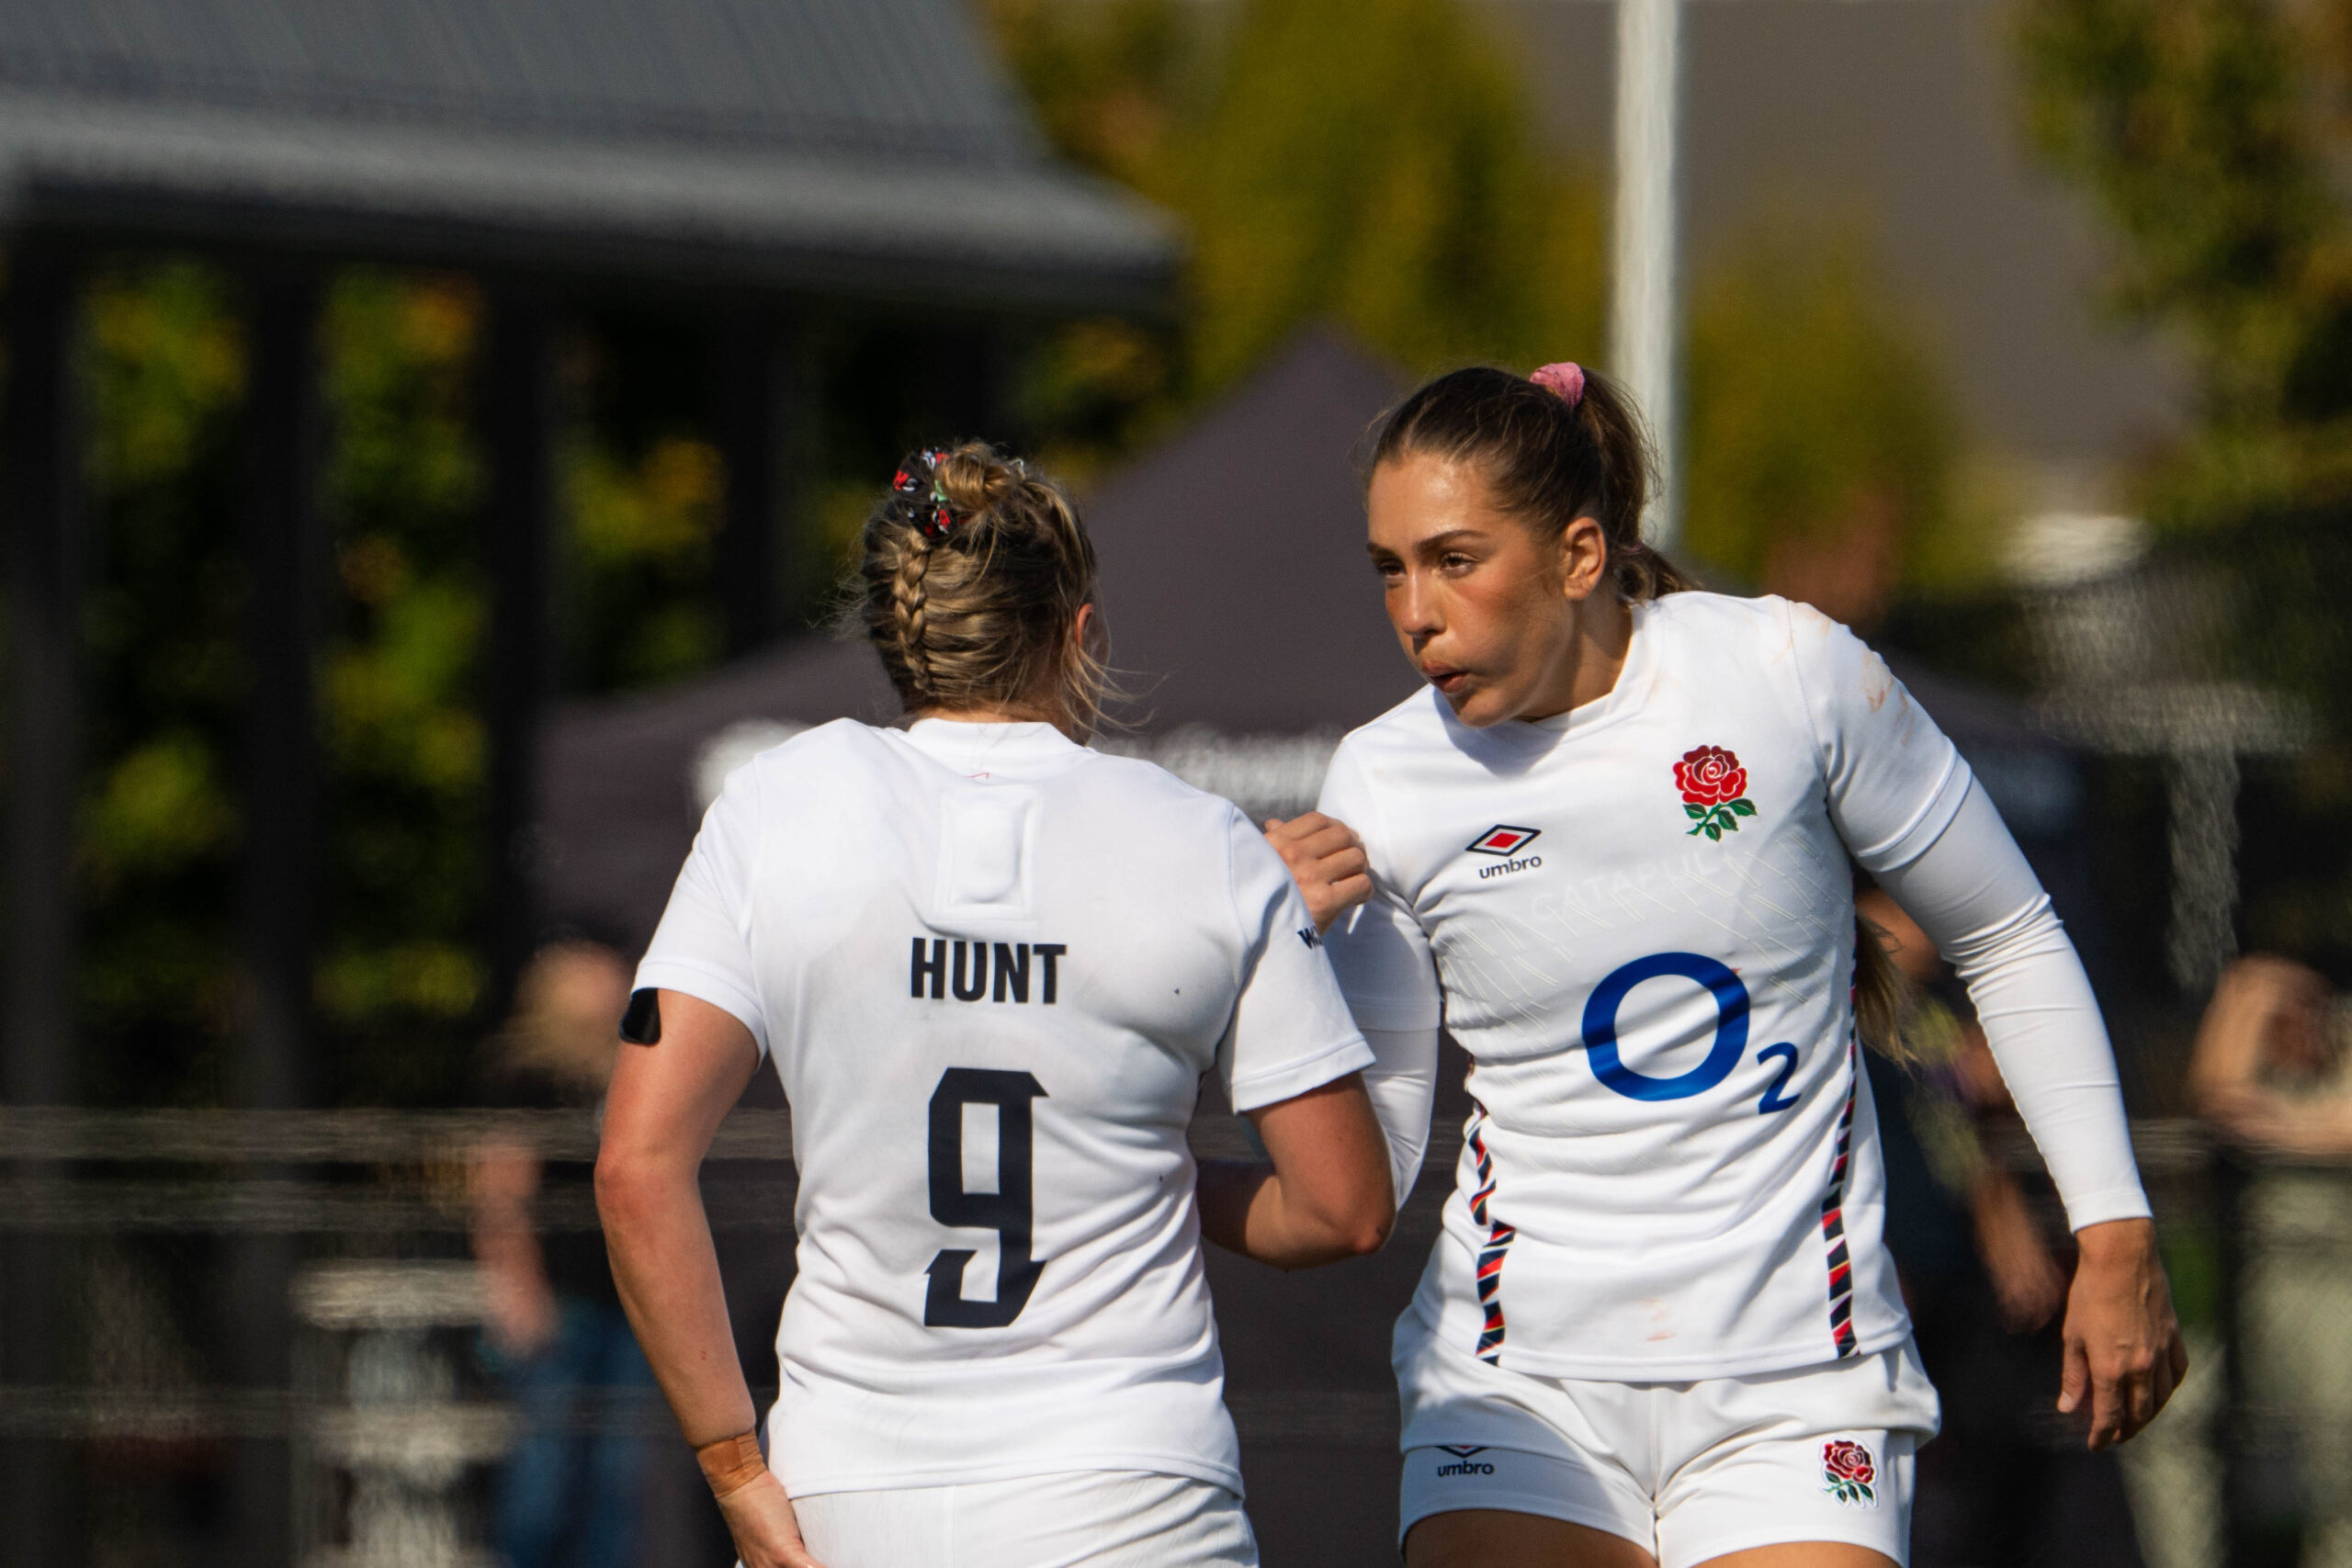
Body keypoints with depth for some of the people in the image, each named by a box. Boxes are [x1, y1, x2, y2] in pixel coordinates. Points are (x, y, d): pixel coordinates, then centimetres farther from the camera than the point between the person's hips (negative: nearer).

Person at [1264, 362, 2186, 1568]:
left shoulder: (1791, 675, -7)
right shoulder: (1383, 787, -3)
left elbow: (2009, 943, 7)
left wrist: (2114, 1239, 5)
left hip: (1796, 1392, -1)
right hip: (1520, 1387, 1)